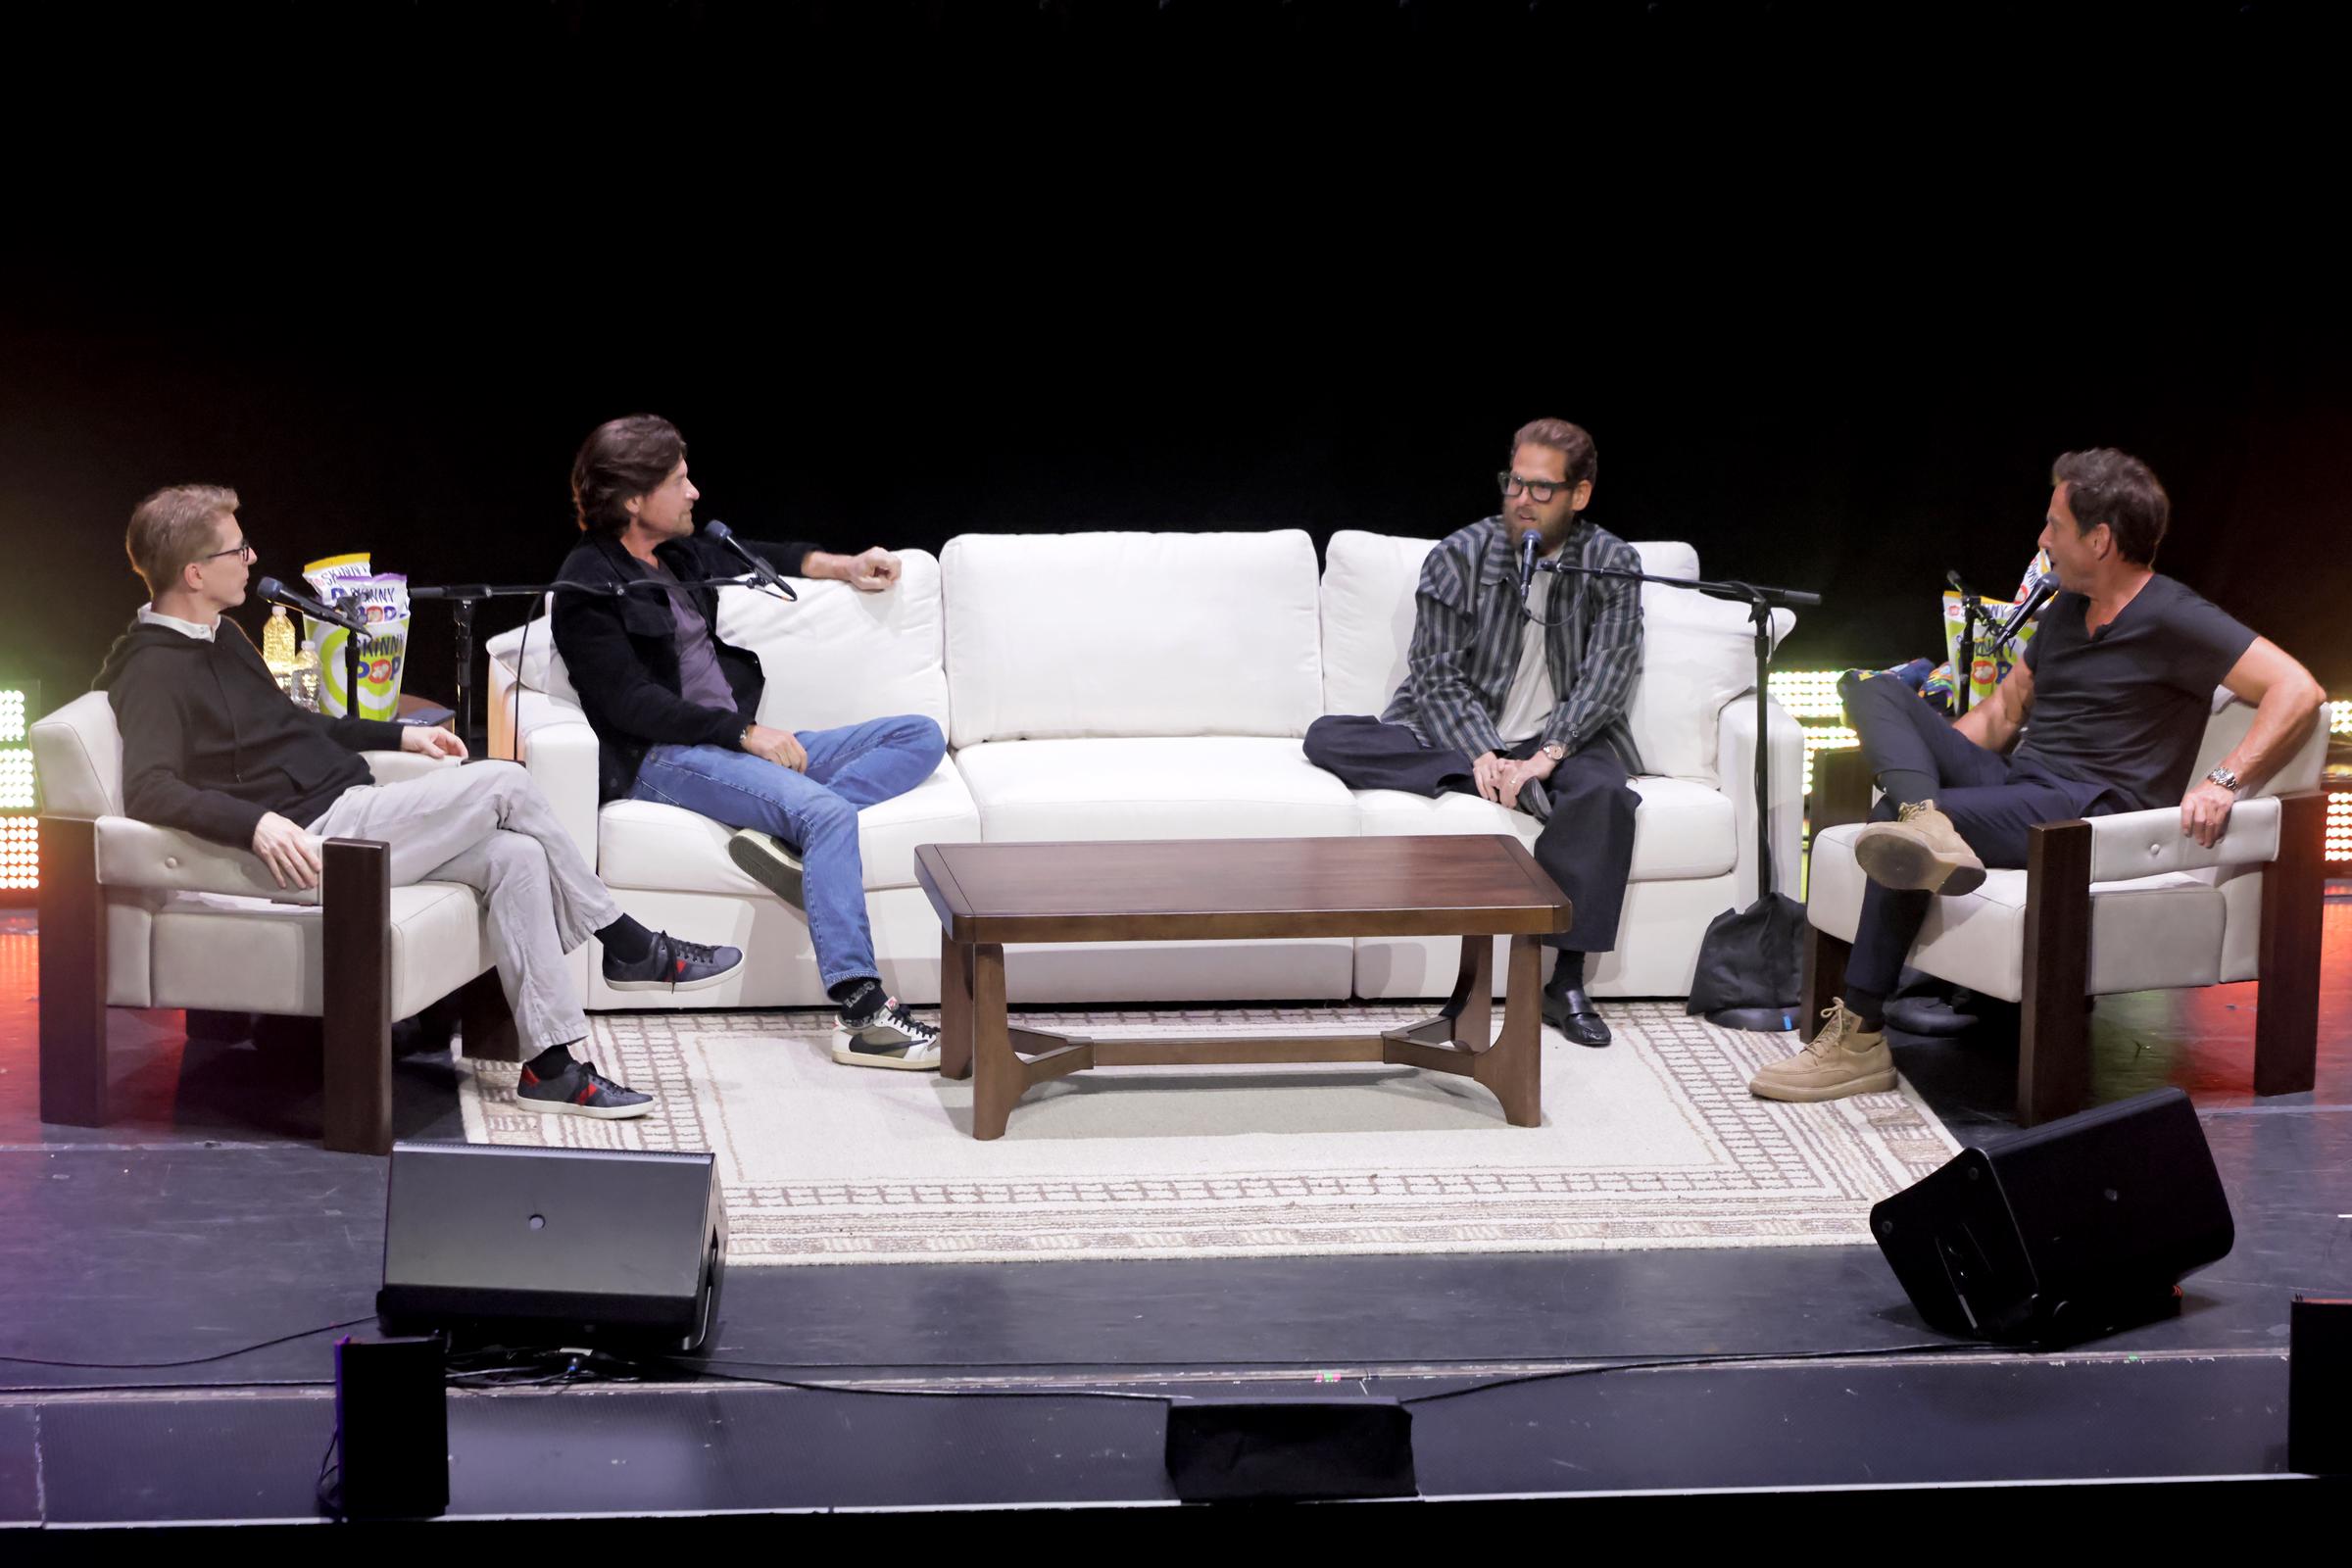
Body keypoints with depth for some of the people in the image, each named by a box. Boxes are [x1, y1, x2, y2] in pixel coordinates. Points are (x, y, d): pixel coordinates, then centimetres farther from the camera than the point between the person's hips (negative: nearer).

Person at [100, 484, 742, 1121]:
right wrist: (256, 822, -41)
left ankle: (551, 1065, -9)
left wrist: (399, 734, 26)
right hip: (310, 836, -10)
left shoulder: (221, 636, 19)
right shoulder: (153, 669, -13)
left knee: (515, 856, -9)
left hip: (350, 811, 10)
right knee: (504, 785, -13)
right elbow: (149, 789, -28)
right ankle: (631, 946, 3)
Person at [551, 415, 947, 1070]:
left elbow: (754, 557, 39)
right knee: (827, 813, -34)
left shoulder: (681, 556, 17)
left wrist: (843, 567, 22)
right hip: (661, 761, -9)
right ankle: (861, 1012, -44)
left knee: (920, 736, -2)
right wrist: (744, 734, -19)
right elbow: (632, 703, -15)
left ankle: (784, 832, -26)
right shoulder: (589, 586, -6)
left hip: (744, 742, 9)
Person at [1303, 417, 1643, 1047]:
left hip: (1559, 738, -1)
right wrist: (1484, 756, -24)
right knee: (1328, 736, -23)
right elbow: (1439, 678, -6)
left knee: (1604, 792, -38)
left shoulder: (1612, 564, 1)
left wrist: (1549, 753, -27)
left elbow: (1609, 673, -11)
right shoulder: (1459, 557, 0)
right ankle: (1509, 784, -29)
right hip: (1458, 736, 1)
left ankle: (1567, 982, -34)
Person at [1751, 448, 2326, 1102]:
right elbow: (2004, 710, 28)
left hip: (2092, 810, -9)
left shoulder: (2175, 623, -8)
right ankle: (1925, 823, -35)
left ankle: (1861, 1038, -22)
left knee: (1890, 822, -26)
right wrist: (1930, 758, 12)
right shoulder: (2065, 611, 19)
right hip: (2012, 781, 9)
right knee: (1875, 690, -4)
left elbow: (2299, 691, -17)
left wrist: (2225, 783, -27)